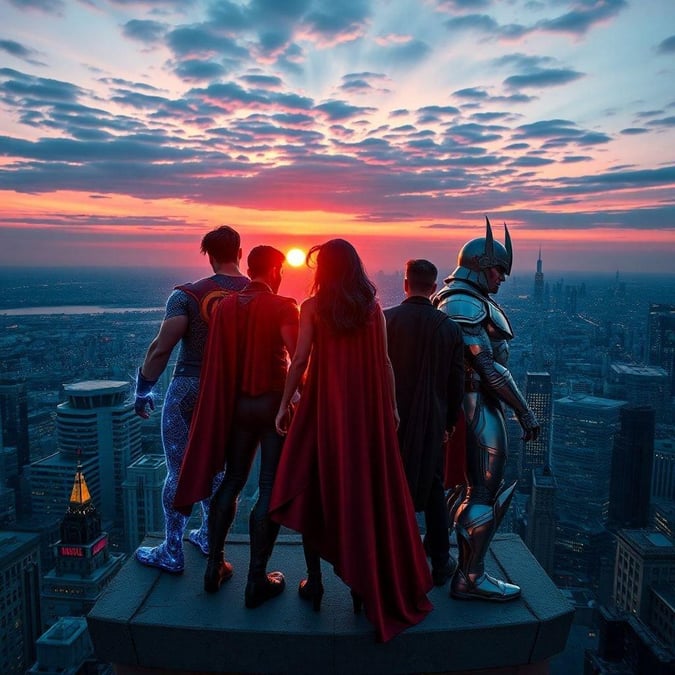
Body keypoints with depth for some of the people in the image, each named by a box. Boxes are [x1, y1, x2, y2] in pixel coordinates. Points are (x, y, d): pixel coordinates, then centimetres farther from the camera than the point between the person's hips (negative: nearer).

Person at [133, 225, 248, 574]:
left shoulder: (188, 295, -13)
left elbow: (161, 348, -16)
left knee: (179, 471, 9)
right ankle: (209, 537, 34)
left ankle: (171, 553, 21)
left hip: (188, 389, -4)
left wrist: (143, 389, -4)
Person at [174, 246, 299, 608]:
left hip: (236, 404, 5)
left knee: (231, 481, 17)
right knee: (271, 489, 4)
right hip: (274, 404, -5)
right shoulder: (283, 307, -12)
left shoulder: (225, 307, 1)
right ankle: (257, 581, 11)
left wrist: (229, 399, 10)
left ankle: (214, 568, 27)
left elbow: (217, 362, 1)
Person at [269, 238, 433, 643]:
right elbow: (385, 363, 3)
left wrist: (285, 405, 2)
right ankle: (368, 585, 22)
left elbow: (300, 360, -7)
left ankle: (314, 583, 19)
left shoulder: (312, 307, -5)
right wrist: (392, 407, 12)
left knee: (314, 490, 12)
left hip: (323, 406, -2)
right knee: (365, 491, 11)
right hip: (368, 409, 2)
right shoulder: (373, 307, 2)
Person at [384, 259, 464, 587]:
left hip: (390, 419, -2)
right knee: (433, 490, 16)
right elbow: (457, 382, 1)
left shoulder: (385, 320, -12)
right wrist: (449, 420, 14)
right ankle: (440, 562, 26)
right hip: (432, 422, 2)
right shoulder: (449, 327, -4)